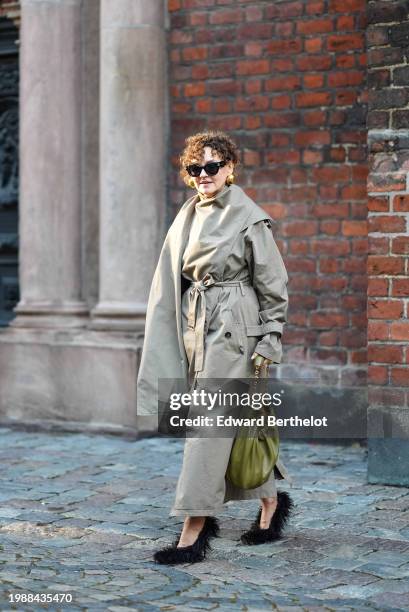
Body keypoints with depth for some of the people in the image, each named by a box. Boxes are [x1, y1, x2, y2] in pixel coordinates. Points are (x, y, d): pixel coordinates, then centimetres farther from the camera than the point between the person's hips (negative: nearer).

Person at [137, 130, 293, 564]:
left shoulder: (250, 219, -8)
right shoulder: (188, 216, 11)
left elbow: (273, 285, -5)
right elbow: (171, 281, 16)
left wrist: (269, 341, -7)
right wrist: (182, 330, 13)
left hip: (233, 329, -7)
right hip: (194, 328, 7)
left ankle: (194, 530, -6)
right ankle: (271, 501, 31)